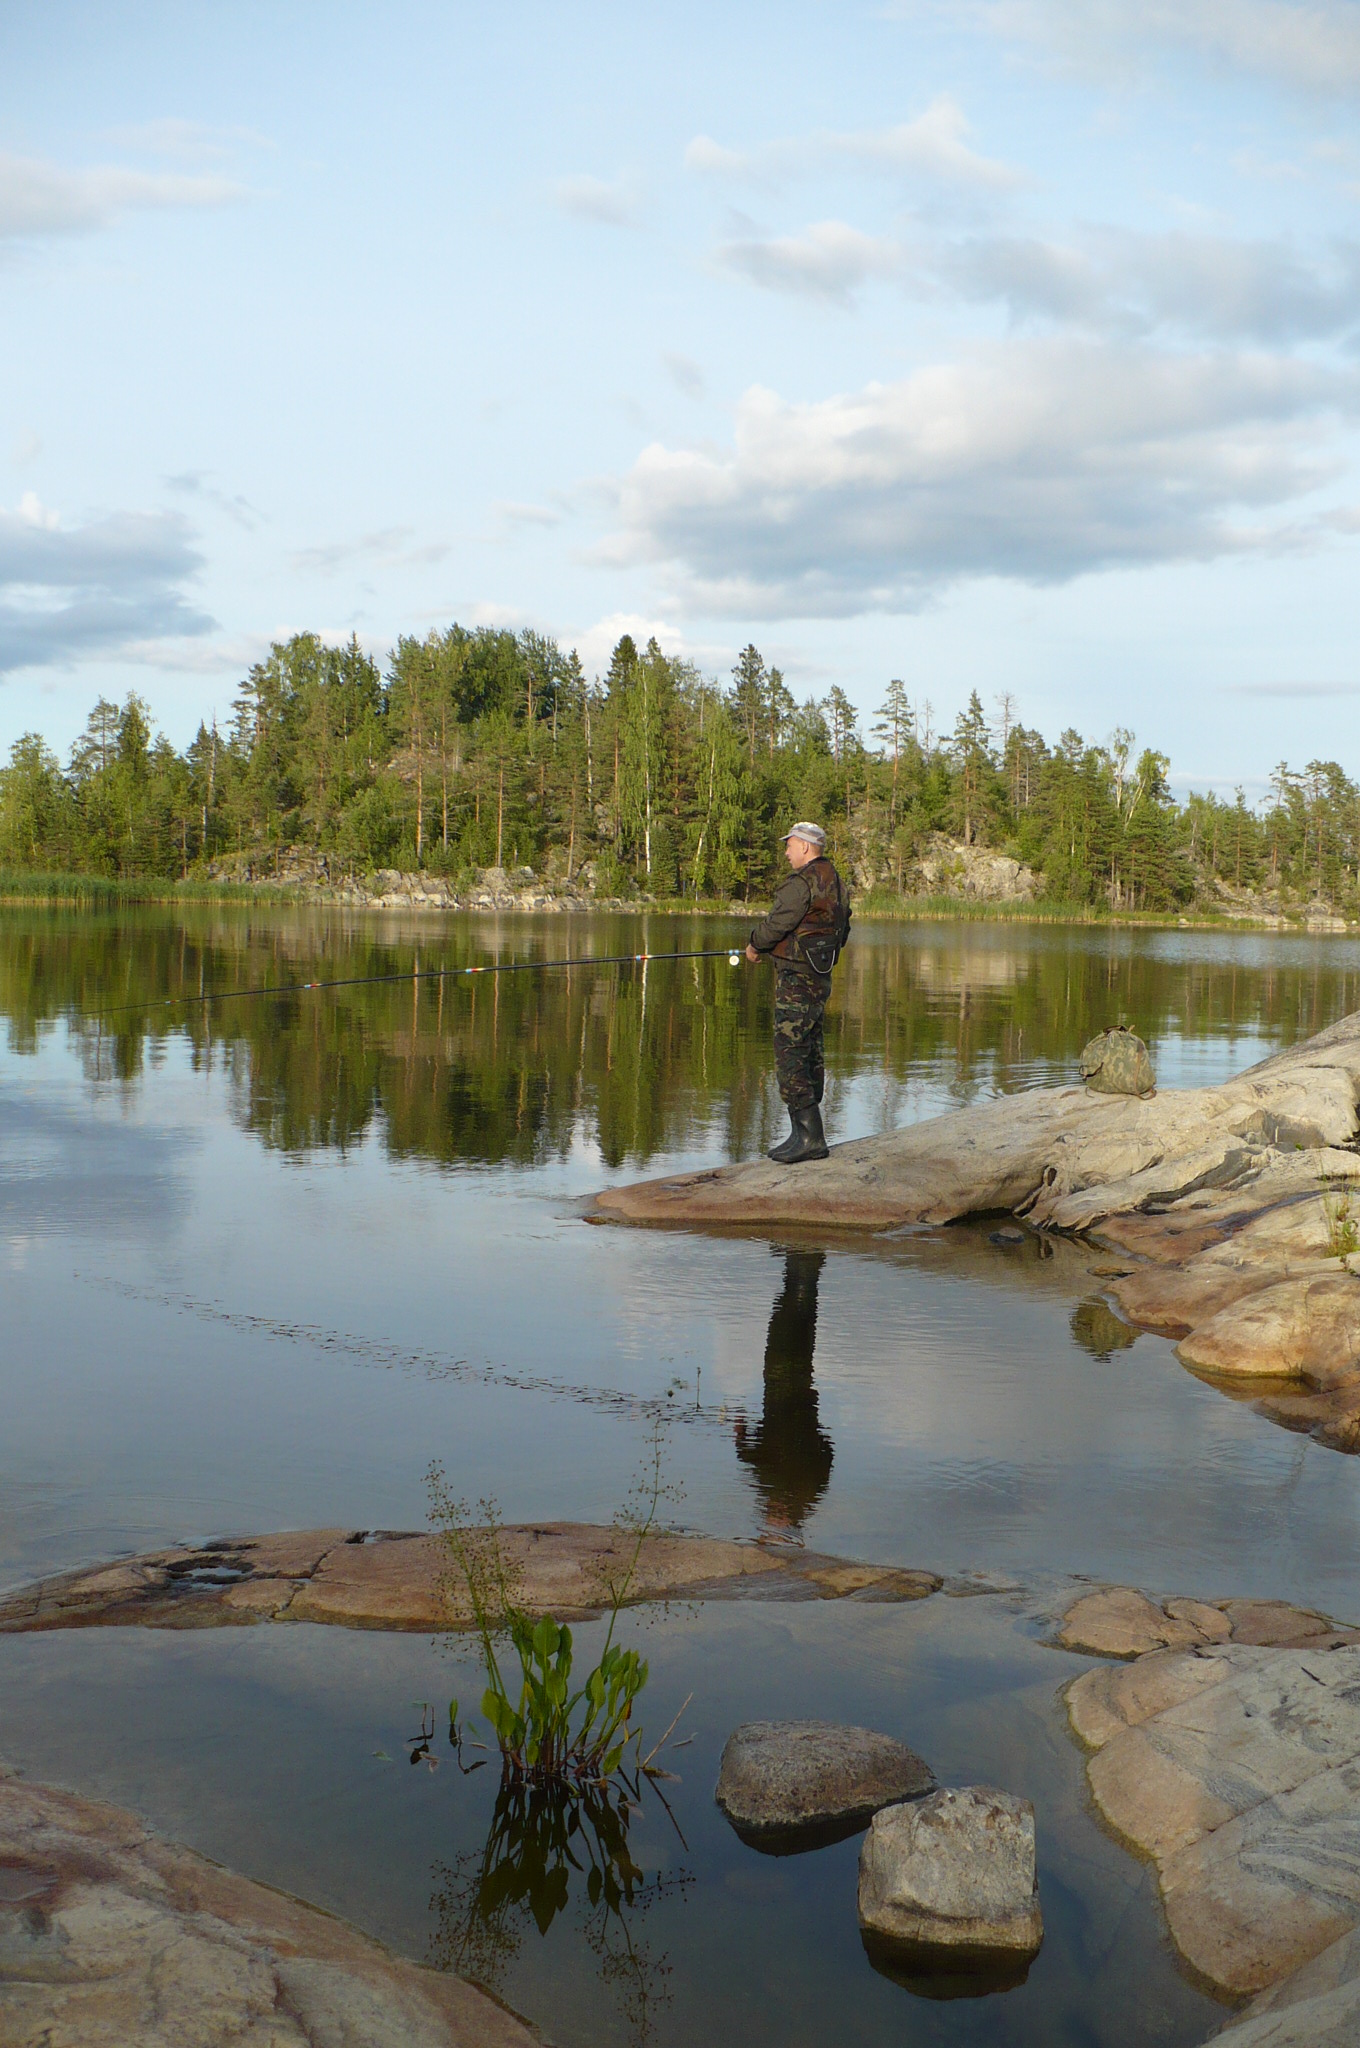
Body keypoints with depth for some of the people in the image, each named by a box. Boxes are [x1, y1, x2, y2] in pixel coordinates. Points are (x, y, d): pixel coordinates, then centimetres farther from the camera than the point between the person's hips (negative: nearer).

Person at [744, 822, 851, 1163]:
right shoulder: (836, 884, 16)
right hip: (821, 978, 10)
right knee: (811, 1056, 12)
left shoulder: (802, 882, -15)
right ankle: (808, 1135, 15)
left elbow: (776, 925, -17)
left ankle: (808, 1137, -13)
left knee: (790, 1058, -10)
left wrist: (754, 945, 4)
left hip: (796, 981, -10)